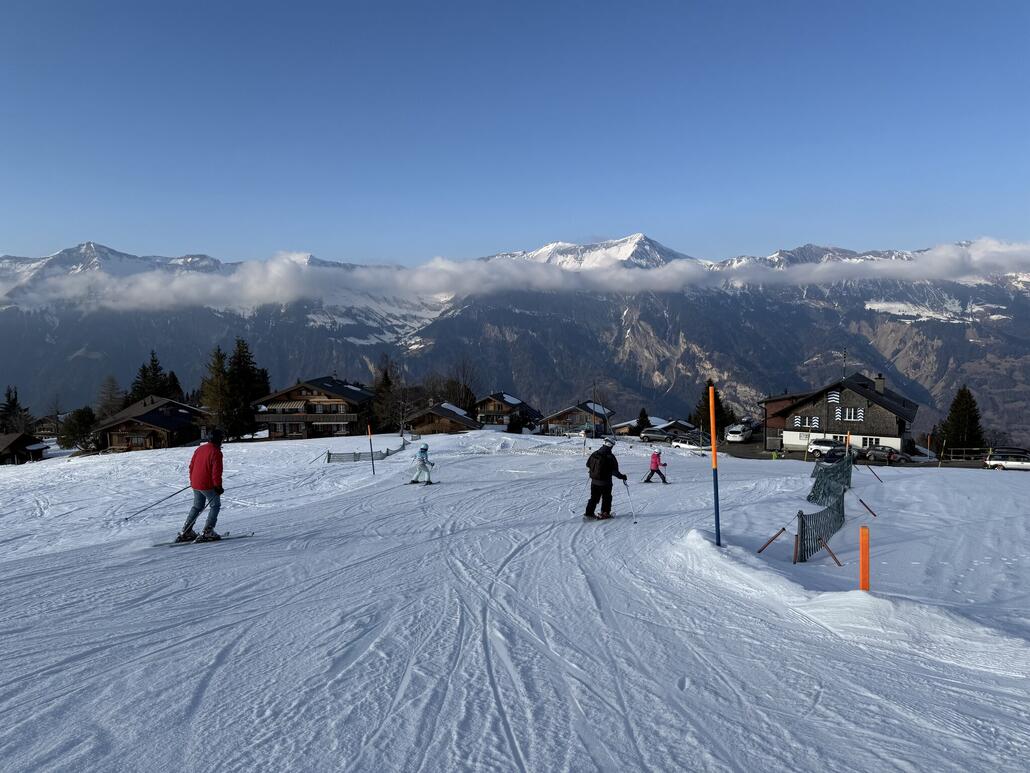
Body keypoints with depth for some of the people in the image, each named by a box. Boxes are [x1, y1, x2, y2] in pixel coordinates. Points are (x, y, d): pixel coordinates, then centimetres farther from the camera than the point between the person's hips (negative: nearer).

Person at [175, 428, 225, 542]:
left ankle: (185, 532, 20)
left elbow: (191, 466, 15)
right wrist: (218, 486, -11)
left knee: (197, 506, 20)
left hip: (195, 484, 8)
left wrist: (192, 480, 25)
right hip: (207, 486, -8)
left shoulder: (199, 449, 9)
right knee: (215, 505, 5)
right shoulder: (216, 452, -15)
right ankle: (207, 532, -4)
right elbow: (216, 471, -19)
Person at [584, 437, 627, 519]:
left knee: (594, 497, 16)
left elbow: (588, 464, 11)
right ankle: (605, 513, 18)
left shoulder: (594, 454, -2)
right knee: (606, 498, 14)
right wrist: (621, 476, -4)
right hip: (605, 482, -5)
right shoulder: (610, 457, -18)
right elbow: (614, 471, -19)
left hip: (594, 481, 5)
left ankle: (589, 513, 14)